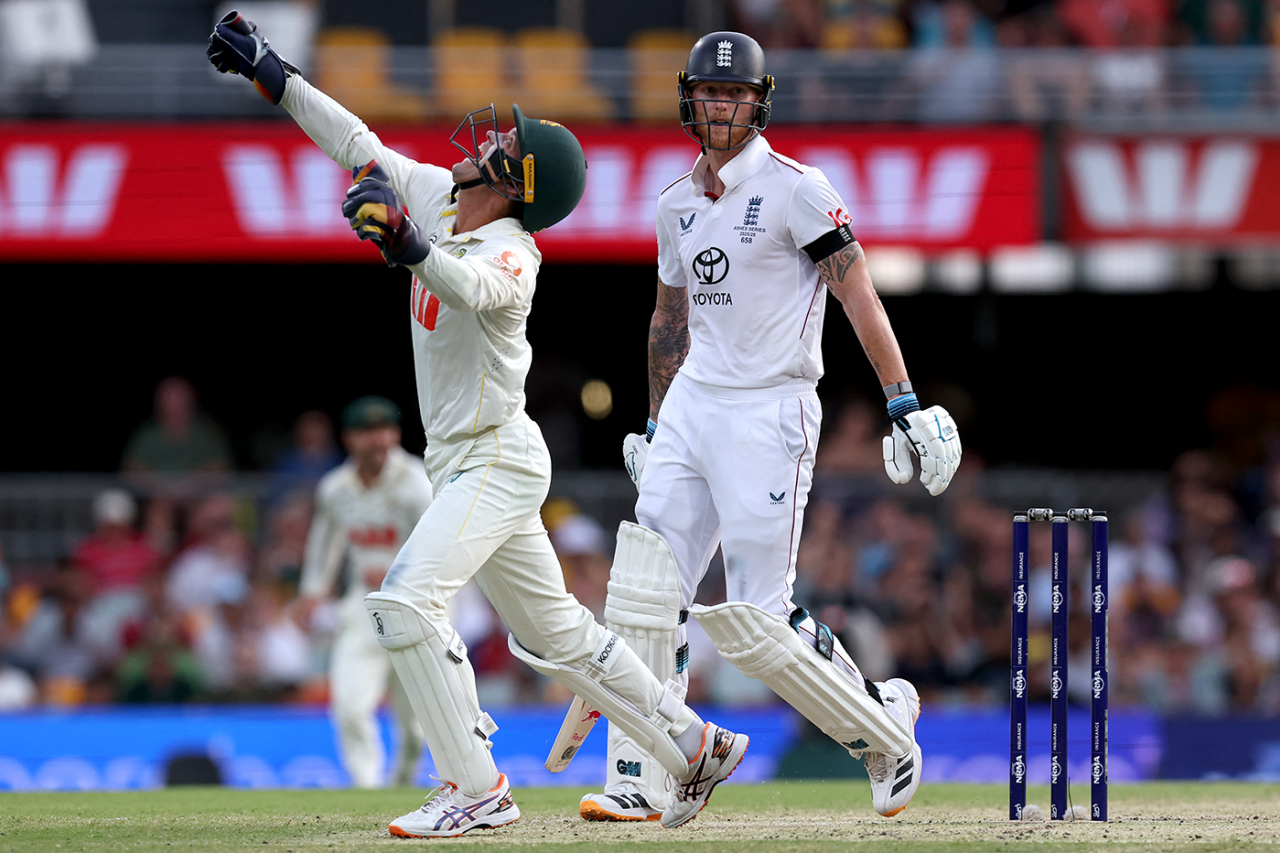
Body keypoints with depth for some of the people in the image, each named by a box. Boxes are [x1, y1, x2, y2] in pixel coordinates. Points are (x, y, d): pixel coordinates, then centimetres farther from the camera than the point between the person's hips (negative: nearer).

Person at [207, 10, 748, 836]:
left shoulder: (511, 254, -23)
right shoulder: (435, 198, 2)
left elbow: (472, 287, -46)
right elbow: (357, 143, 10)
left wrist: (408, 244, -64)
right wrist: (266, 70, 9)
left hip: (498, 462, -9)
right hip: (461, 464, 9)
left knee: (406, 603, -22)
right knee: (554, 631, 16)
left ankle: (478, 789, -17)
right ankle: (697, 745, 25)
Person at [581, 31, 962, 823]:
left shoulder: (795, 189, -8)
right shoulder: (677, 204, 13)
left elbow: (858, 292, -12)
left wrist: (904, 401, -19)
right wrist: (654, 425, 27)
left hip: (769, 415, -7)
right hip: (690, 409, 7)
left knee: (756, 623, -8)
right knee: (644, 597, -4)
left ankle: (884, 721, 13)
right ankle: (639, 782, 0)